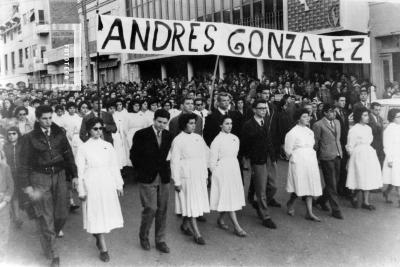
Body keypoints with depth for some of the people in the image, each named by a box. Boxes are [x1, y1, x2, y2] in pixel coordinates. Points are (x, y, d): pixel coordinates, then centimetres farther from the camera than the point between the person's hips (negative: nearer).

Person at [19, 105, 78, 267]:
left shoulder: (59, 134, 3)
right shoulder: (30, 138, -5)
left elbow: (68, 155, 8)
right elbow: (25, 163, -4)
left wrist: (74, 175, 3)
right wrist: (27, 185, -8)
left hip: (59, 176, 3)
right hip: (40, 179, -3)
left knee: (62, 214, 8)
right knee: (46, 218, 0)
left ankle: (50, 235, 40)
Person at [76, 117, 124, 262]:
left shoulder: (108, 146, 7)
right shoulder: (83, 148, -1)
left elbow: (114, 166, 8)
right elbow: (80, 170, -1)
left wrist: (119, 184, 6)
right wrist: (81, 190, -4)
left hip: (108, 184, 3)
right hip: (92, 184, -3)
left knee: (107, 212, 8)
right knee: (96, 215, 1)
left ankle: (99, 238, 33)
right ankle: (103, 248, 7)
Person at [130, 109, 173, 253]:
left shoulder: (168, 136, 7)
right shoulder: (141, 135, -5)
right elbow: (134, 155, 1)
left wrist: (166, 170, 5)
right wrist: (142, 171, 2)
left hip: (164, 178, 4)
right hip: (147, 178, -4)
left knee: (162, 210, 7)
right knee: (151, 209, -7)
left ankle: (160, 241, 20)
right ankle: (143, 236, 18)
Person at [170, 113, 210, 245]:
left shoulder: (198, 138, 9)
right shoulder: (178, 140, -7)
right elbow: (174, 162, -8)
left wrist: (205, 175, 12)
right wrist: (177, 182, -11)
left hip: (199, 176, 6)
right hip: (186, 177, -6)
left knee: (197, 203, 10)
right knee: (191, 205, -4)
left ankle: (185, 225, 29)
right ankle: (197, 234, 0)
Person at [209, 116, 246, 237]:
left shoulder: (235, 138, 7)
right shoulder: (217, 140, -10)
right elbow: (213, 160, -6)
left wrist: (233, 166, 12)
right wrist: (215, 174, -2)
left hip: (234, 169, 7)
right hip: (222, 171, -7)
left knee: (234, 195, 10)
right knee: (228, 198, -4)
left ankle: (220, 219, 29)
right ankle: (236, 227, -2)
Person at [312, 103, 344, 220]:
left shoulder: (337, 122, 12)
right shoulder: (318, 125, -9)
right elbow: (315, 143, -2)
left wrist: (340, 152, 14)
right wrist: (315, 157, 3)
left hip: (337, 156, 7)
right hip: (326, 157, -7)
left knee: (334, 182, 13)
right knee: (331, 185, -2)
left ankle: (322, 200, 34)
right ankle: (335, 210, 5)